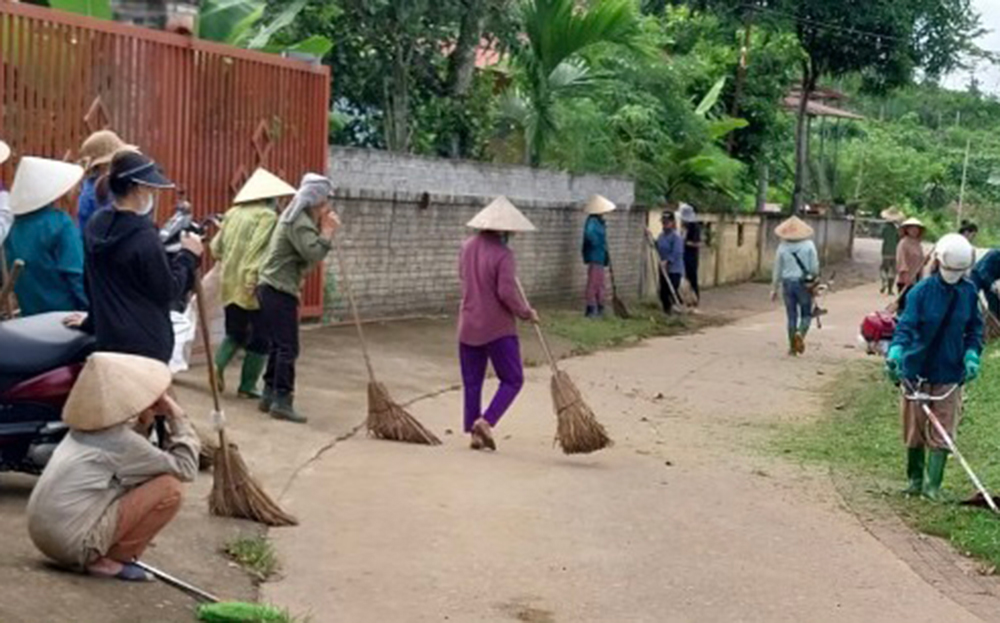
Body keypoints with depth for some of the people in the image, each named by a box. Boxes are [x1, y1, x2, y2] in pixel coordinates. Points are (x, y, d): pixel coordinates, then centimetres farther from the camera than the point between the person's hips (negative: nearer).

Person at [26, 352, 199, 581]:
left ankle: (100, 554, 11)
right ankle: (109, 560, -5)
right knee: (168, 489, -8)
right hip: (75, 543, -9)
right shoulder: (122, 443, -12)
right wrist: (178, 417, 1)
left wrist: (144, 420, 14)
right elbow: (186, 468, -5)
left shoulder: (86, 427, 11)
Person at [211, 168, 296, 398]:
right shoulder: (268, 216, -8)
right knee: (260, 338, 5)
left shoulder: (233, 213, 11)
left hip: (230, 284, 7)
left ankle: (218, 365, -2)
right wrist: (252, 277, -22)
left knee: (236, 332, 20)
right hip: (254, 287, -6)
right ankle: (247, 386, 6)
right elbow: (257, 249, -20)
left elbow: (216, 247, 12)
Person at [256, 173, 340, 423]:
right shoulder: (301, 222, -15)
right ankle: (282, 402, -8)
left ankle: (269, 396, 18)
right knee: (288, 348, -8)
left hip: (271, 289, 10)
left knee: (278, 345, 14)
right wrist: (328, 230, -13)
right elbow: (314, 254, -24)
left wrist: (323, 227, 3)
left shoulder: (297, 217, 18)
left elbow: (307, 254, 13)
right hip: (280, 291, -10)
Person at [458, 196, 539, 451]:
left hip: (468, 326, 6)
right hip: (498, 328, -6)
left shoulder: (467, 247, 4)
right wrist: (526, 312, -8)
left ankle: (474, 433, 14)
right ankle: (485, 421, -10)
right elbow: (507, 292, -22)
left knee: (472, 382, 13)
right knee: (512, 380, 5)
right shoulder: (503, 255, -17)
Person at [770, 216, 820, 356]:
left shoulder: (782, 247, -1)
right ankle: (800, 333, -19)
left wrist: (774, 289, 10)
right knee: (806, 314, 10)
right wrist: (814, 280, 15)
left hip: (788, 283, 1)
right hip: (804, 283, -1)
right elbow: (814, 267, -4)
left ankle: (793, 347, 10)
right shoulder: (808, 245, -4)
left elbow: (777, 270, 3)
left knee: (791, 316, 9)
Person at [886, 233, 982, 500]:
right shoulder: (922, 291, -12)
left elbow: (975, 328, 10)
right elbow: (906, 325, -19)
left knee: (942, 432, -1)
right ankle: (914, 479, 27)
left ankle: (934, 484, 5)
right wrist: (895, 353, -36)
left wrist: (972, 355, -6)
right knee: (914, 427, 10)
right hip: (917, 370, -1)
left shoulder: (969, 292, -1)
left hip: (949, 371, 2)